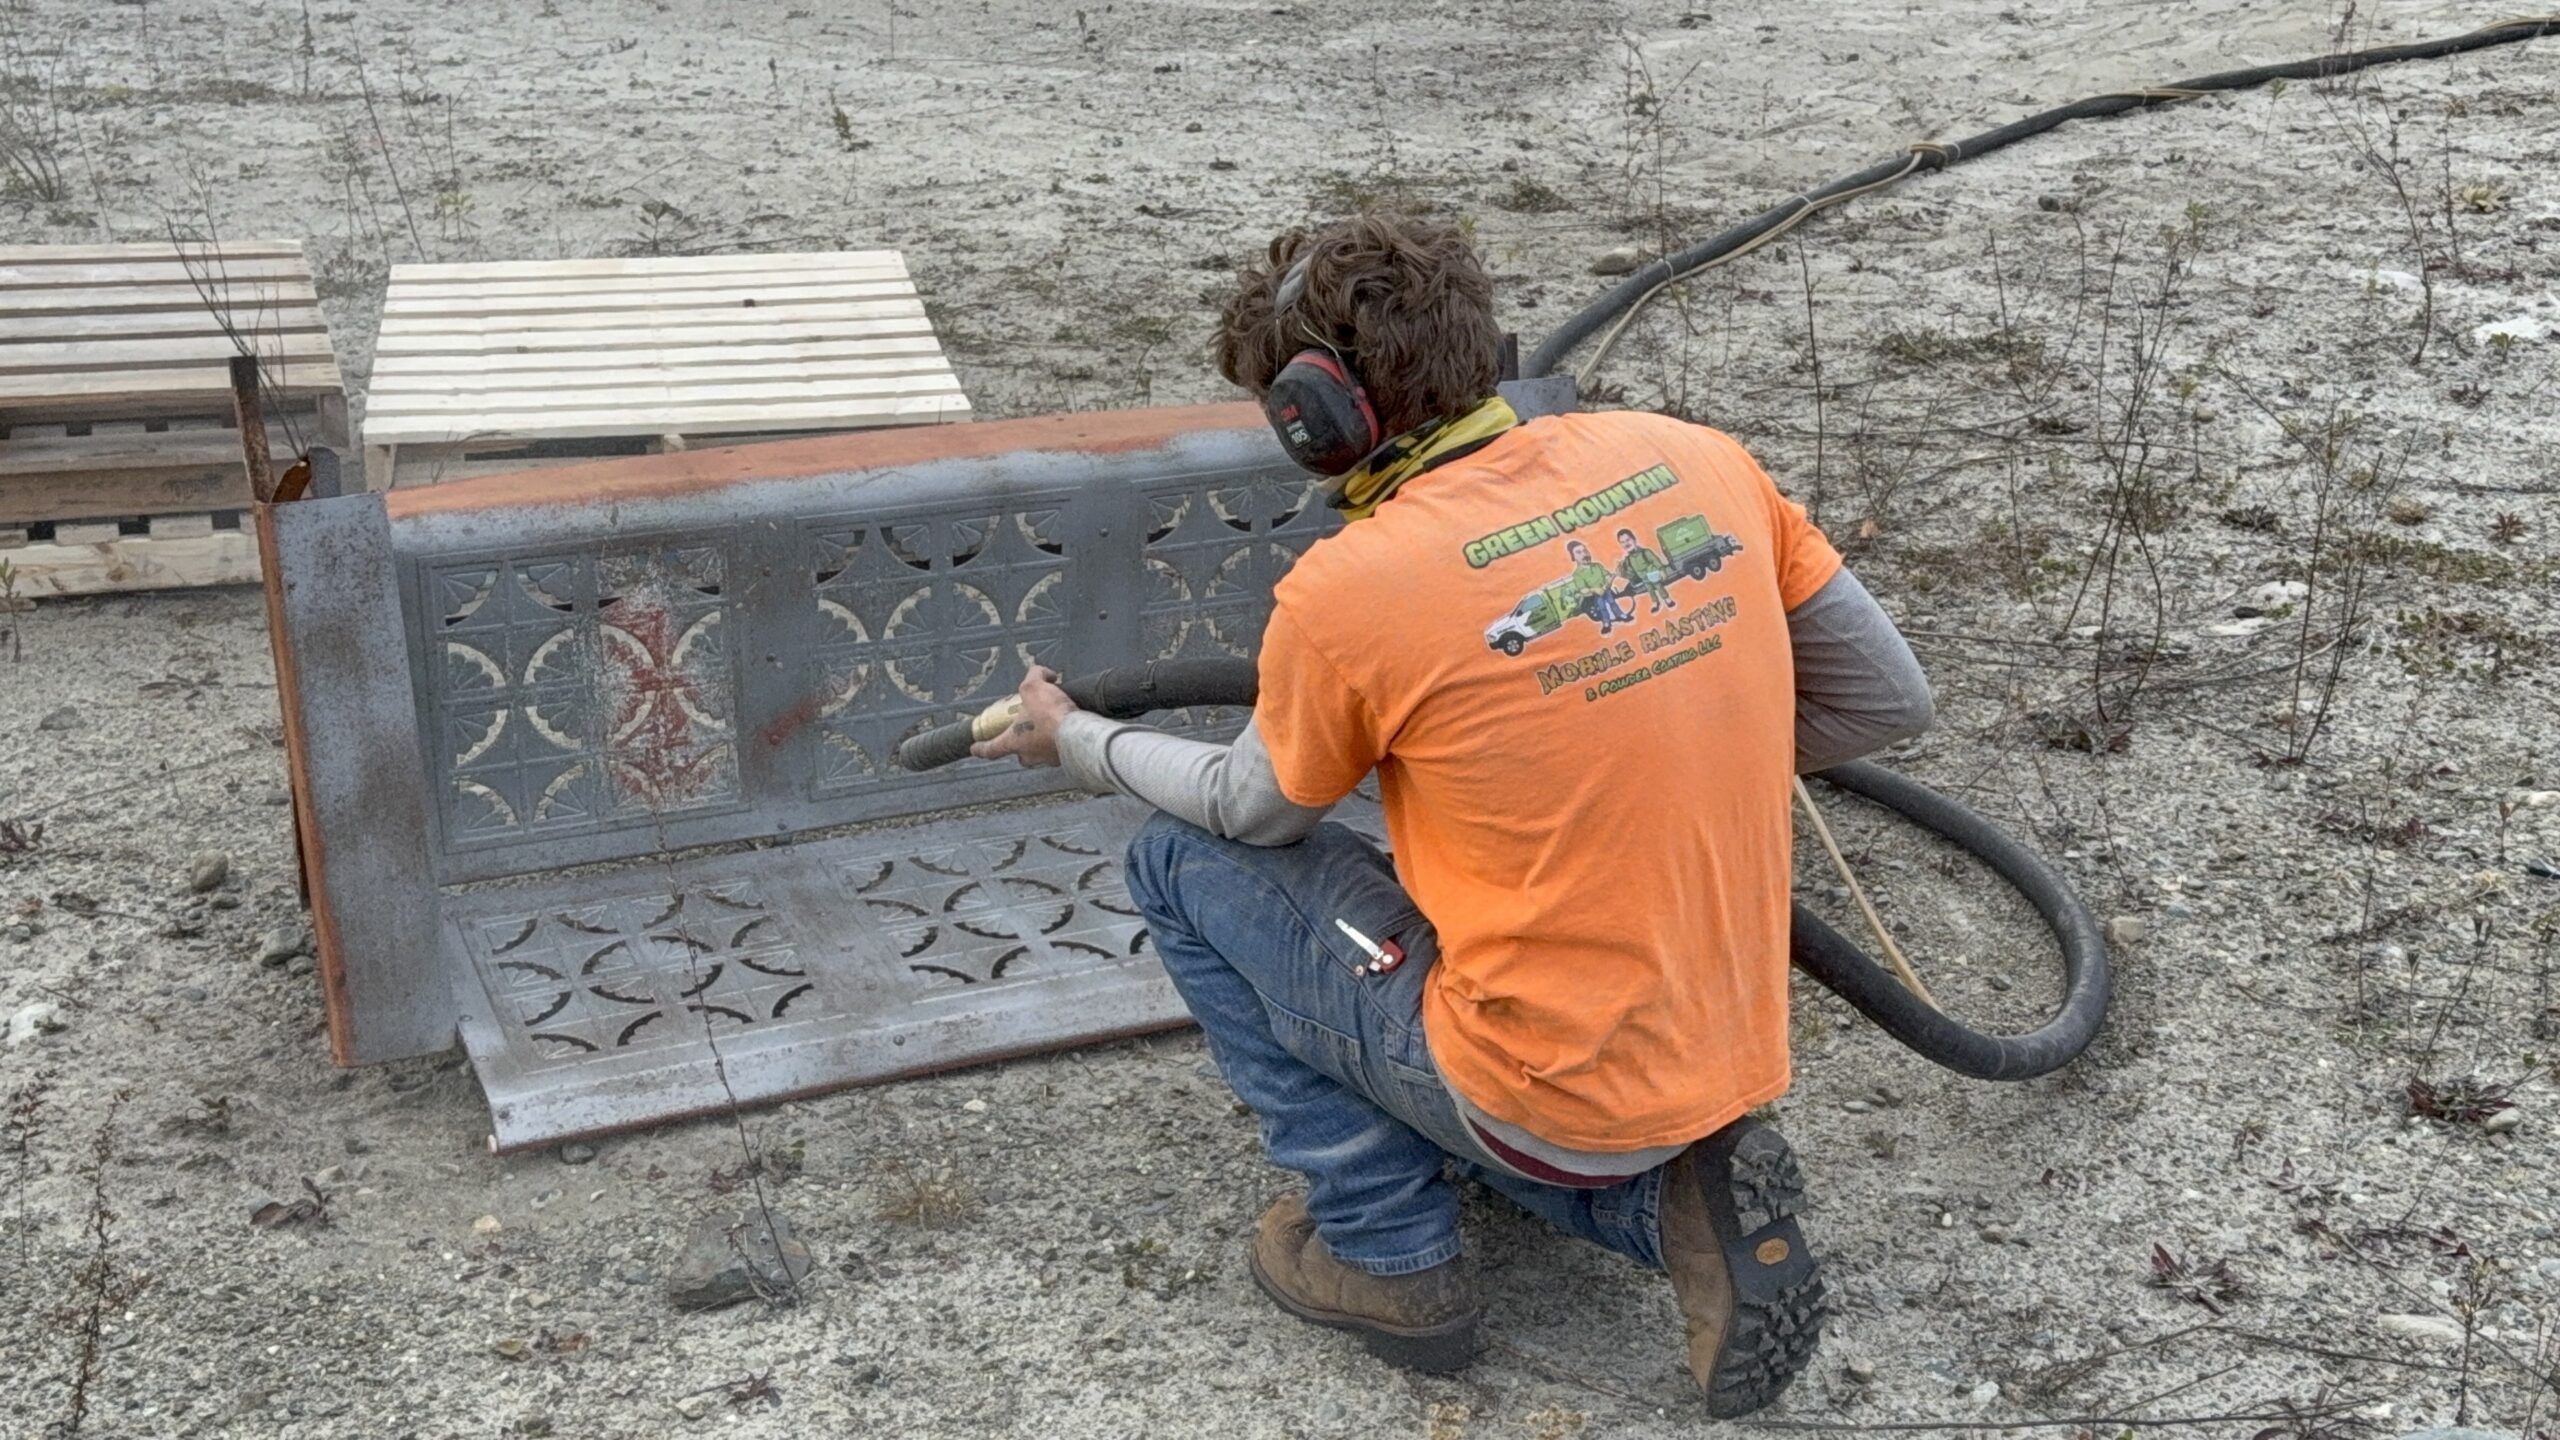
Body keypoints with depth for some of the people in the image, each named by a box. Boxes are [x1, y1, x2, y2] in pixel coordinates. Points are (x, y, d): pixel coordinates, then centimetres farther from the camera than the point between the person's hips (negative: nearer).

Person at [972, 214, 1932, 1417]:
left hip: (1545, 1094, -6)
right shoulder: (1693, 459, -5)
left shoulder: (1346, 590, -18)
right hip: (1727, 1059, 6)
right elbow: (1889, 703, 3)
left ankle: (1386, 1252, 13)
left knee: (1183, 865, 11)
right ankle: (1667, 1199, 10)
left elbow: (1257, 810, 2)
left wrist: (1080, 744, 20)